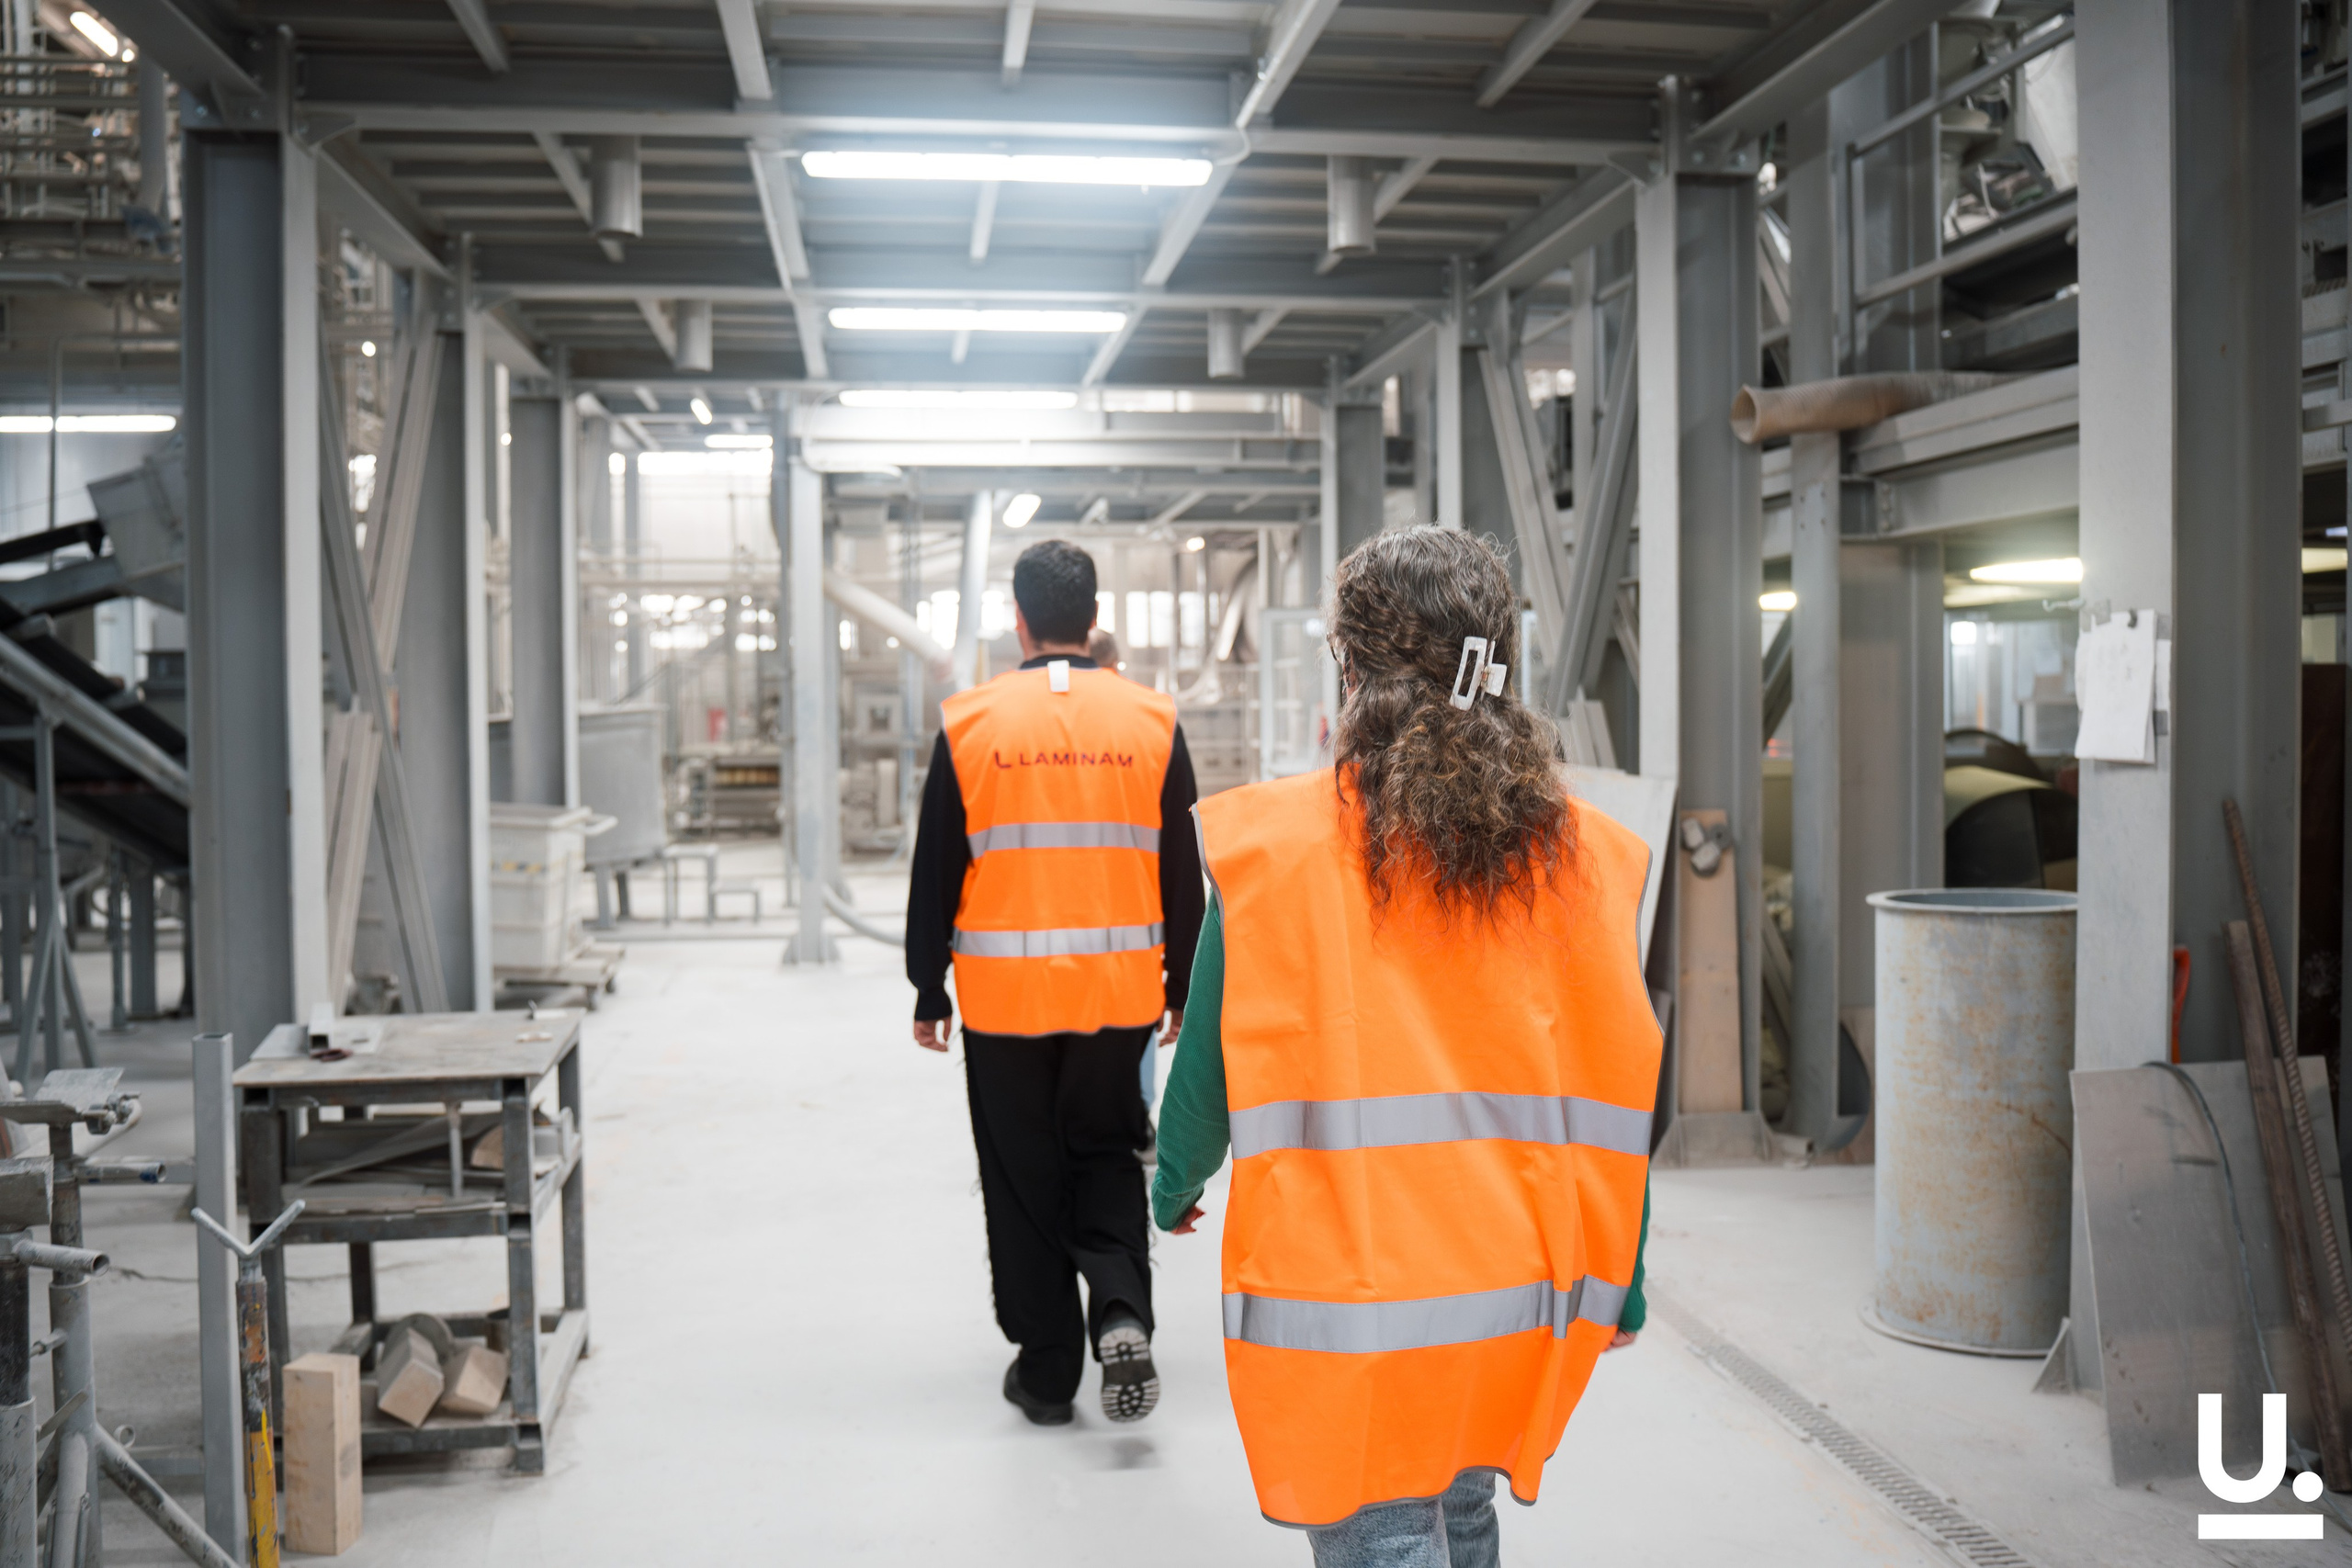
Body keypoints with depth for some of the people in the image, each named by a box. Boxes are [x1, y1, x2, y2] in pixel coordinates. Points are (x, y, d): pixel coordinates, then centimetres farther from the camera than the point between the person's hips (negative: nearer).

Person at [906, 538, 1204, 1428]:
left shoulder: (969, 724, -3)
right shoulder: (1153, 722, 0)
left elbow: (936, 873, 1)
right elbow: (1182, 875, 5)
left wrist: (928, 991, 10)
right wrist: (1184, 985, 15)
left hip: (1004, 995, -1)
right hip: (1120, 989, 1)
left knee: (1024, 1180, 10)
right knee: (1107, 1154, 18)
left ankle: (1046, 1371, 19)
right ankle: (1122, 1315, -4)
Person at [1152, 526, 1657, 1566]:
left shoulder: (1274, 844, -11)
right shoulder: (1579, 854, -2)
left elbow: (1213, 1061, -3)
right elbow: (1622, 1087, 1)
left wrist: (1174, 1188, 16)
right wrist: (1620, 1281, 12)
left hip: (1342, 1292, -4)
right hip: (1515, 1291, 4)